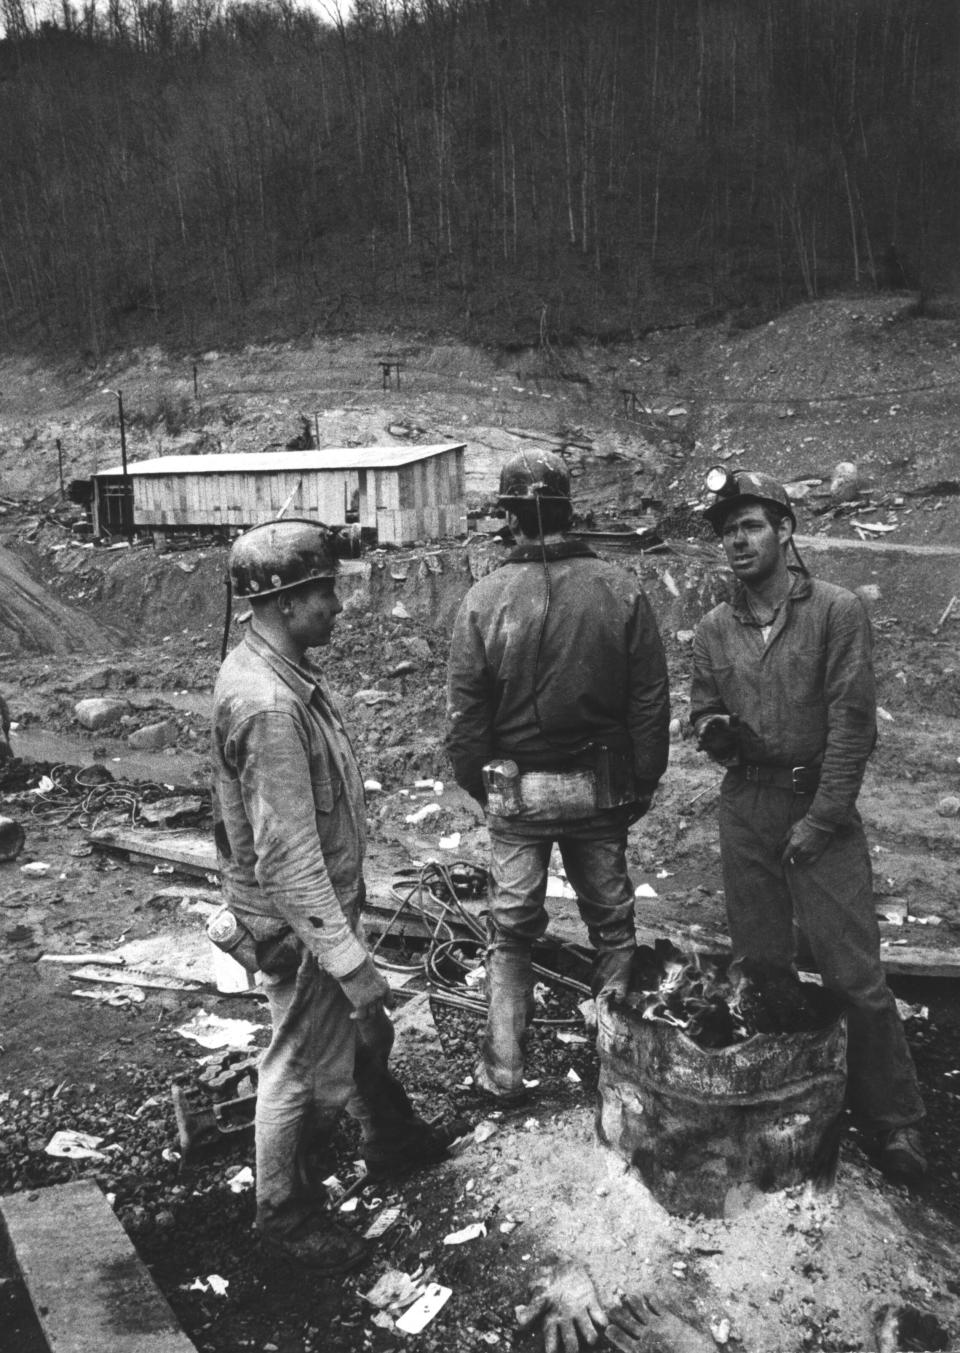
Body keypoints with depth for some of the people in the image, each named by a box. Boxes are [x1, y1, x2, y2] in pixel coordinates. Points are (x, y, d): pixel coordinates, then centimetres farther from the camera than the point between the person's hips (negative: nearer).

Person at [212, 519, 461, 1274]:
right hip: (298, 919, -9)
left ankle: (391, 1139, 51)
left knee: (362, 1028, 27)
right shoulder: (270, 706, -32)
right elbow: (288, 861, -31)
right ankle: (287, 1212, 35)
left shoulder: (270, 669, 0)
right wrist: (351, 963, -27)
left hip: (325, 895, 9)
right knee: (306, 1065, 11)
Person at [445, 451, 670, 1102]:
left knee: (511, 931, 14)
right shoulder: (622, 590, -9)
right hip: (602, 788, 1)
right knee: (611, 921, 18)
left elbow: (465, 714, -7)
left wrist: (480, 786, 8)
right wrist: (642, 784, 7)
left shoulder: (485, 599, -12)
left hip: (517, 791, -1)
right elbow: (651, 702, -4)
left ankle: (504, 1072, 23)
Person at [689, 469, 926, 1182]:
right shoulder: (715, 628, 5)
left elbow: (852, 723, -10)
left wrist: (820, 820, -13)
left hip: (822, 806, -4)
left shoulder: (838, 611, -7)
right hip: (745, 809, 4)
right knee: (758, 965, 12)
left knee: (855, 974, -2)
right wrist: (716, 731, -11)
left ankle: (893, 1118, 16)